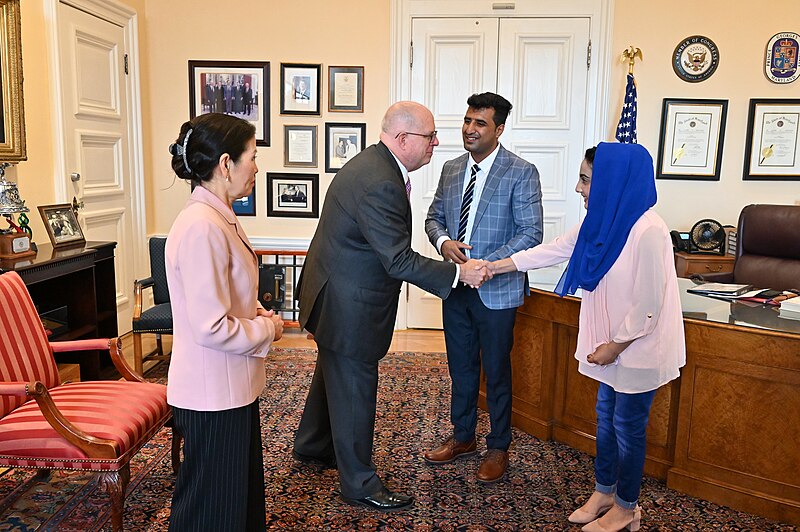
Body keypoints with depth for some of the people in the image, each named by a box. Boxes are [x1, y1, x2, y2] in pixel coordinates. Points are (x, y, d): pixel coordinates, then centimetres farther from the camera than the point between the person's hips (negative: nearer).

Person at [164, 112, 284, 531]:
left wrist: (257, 313, 4)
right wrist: (267, 329, -12)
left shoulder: (218, 217, 6)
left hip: (231, 385, 9)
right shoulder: (202, 228, -25)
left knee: (243, 492, 24)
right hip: (213, 391, -9)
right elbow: (210, 328, -27)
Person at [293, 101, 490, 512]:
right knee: (355, 389, 4)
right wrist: (458, 273, -22)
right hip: (348, 305, -11)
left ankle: (312, 445, 48)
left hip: (336, 293, 11)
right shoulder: (380, 184, -28)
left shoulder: (373, 162, 5)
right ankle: (359, 484, 22)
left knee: (333, 370, 26)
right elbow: (399, 260, -27)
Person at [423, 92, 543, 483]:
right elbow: (434, 217, 14)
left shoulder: (521, 173, -10)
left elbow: (530, 233, -14)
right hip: (456, 286, 5)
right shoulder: (451, 169, 8)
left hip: (496, 290, -5)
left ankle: (499, 448, 27)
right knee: (461, 367, 17)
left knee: (496, 372, 9)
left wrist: (486, 265, -24)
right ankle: (463, 437, 36)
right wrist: (443, 241, -9)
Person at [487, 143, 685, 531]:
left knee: (627, 426, 7)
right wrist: (493, 267, 6)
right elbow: (551, 251, 7)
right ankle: (603, 492, 38)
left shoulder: (647, 231, -26)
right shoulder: (600, 222, 0)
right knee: (606, 416, 19)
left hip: (639, 347, -8)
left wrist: (615, 346, -15)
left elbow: (648, 304, -23)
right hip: (613, 342, 8)